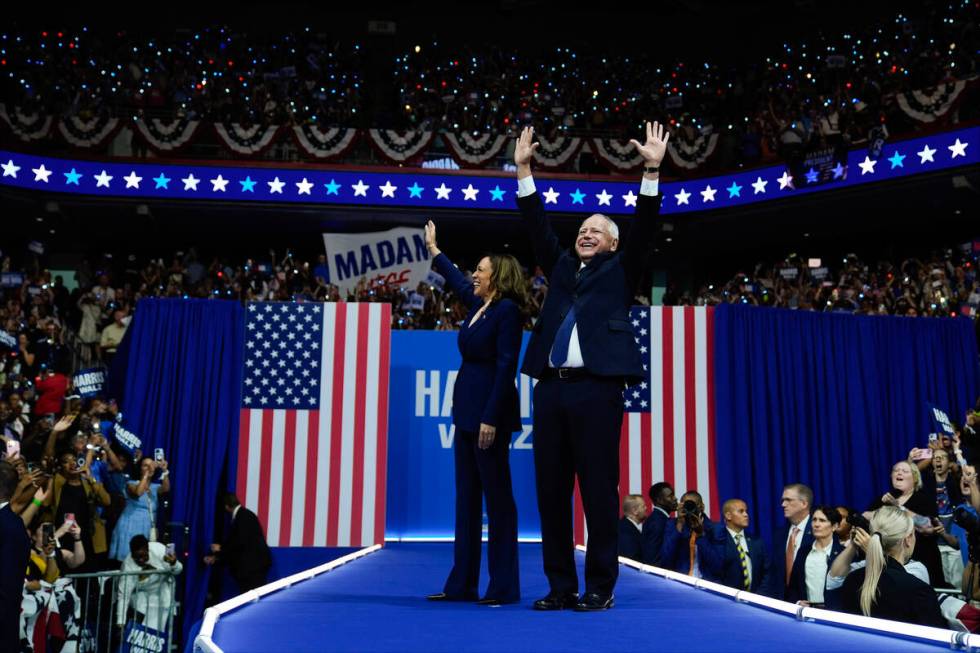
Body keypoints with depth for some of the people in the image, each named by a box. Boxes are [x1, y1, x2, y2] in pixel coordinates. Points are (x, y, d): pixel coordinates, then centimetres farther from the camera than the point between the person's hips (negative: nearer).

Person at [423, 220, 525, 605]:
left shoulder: (507, 310, -11)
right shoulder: (478, 305, 13)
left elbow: (506, 367, -17)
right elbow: (456, 279, 34)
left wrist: (491, 419, -21)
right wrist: (433, 249, 45)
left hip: (489, 414, -9)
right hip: (467, 411, 9)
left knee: (497, 496, -3)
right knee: (467, 497, 10)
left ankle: (503, 587, 5)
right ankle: (462, 584, 17)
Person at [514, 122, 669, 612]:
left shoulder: (619, 270, 13)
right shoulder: (561, 266, 22)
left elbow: (644, 229, 3)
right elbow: (537, 226, 18)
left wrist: (652, 171, -4)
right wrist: (524, 171, 13)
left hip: (596, 388, -4)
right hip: (551, 387, 4)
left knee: (599, 490, -3)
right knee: (550, 491, 4)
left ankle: (600, 587, 5)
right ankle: (560, 586, 12)